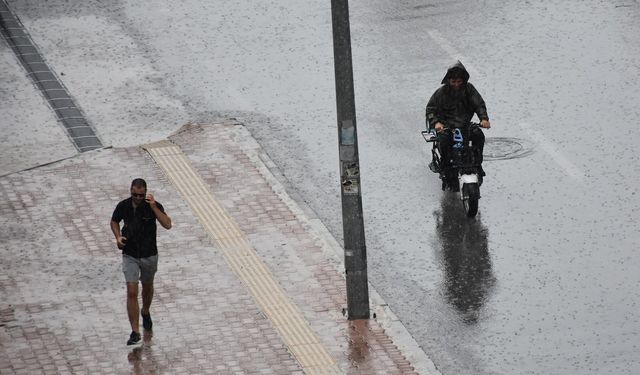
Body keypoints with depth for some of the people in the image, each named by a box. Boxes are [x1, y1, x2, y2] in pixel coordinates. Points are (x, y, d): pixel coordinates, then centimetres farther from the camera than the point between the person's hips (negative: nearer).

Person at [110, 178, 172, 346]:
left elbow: (167, 225, -28)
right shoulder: (123, 206, -9)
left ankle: (145, 312, 54)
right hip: (130, 255, 0)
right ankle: (135, 333, -11)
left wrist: (153, 206, -35)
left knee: (147, 287, 22)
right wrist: (118, 236, -9)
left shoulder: (154, 205, -16)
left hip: (149, 255, 0)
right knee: (132, 292, -11)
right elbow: (114, 222, 10)